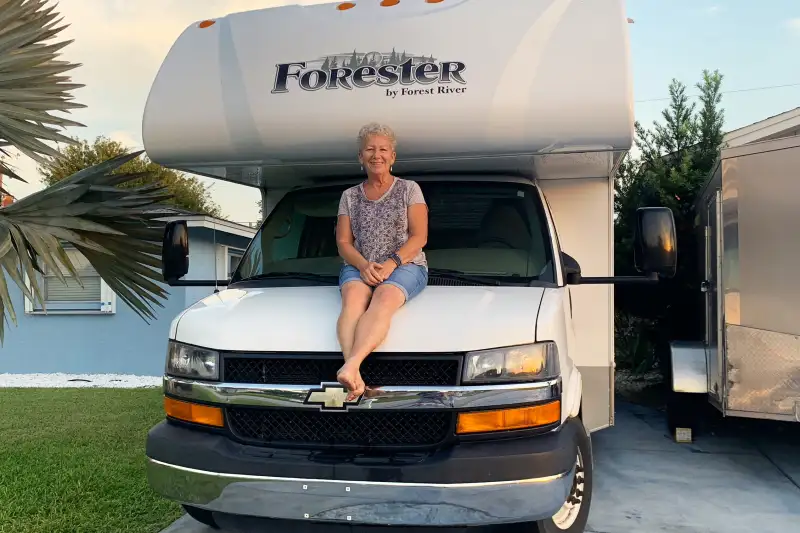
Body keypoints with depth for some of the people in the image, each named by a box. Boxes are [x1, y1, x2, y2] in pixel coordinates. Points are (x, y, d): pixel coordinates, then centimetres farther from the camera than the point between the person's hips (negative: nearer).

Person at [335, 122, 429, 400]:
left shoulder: (409, 189, 11)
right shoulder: (350, 196, 18)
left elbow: (419, 237, 1)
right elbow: (343, 242, 10)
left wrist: (392, 262, -16)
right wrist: (363, 265, -12)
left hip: (406, 265, -2)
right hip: (360, 266, 2)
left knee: (385, 297, -38)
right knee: (353, 294, -35)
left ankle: (349, 367, -59)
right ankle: (355, 375, -56)